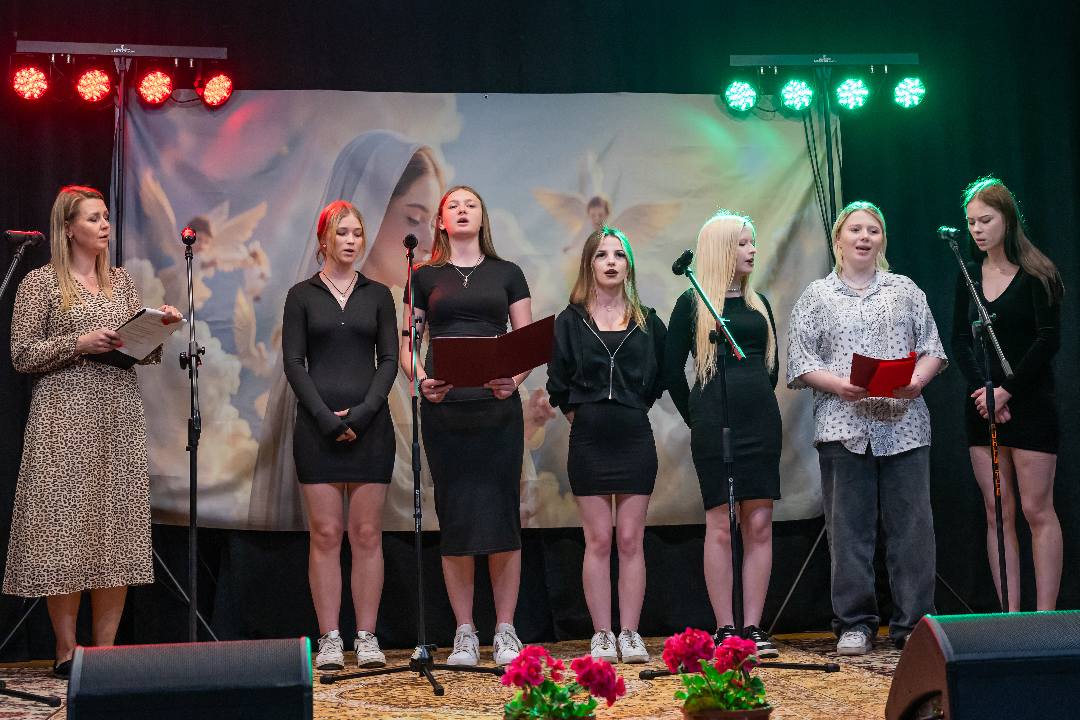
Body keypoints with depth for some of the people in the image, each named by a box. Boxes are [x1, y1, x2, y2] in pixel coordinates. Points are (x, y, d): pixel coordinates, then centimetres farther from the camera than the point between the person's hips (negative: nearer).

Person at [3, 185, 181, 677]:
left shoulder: (121, 281, 16)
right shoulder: (41, 282, 1)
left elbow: (146, 356, 15)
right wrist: (80, 344, -14)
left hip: (121, 418, 5)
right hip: (66, 417, -5)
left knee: (117, 528, 2)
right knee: (66, 526, -5)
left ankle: (105, 648, 8)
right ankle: (66, 650, 3)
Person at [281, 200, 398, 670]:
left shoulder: (378, 295, 10)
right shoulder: (302, 296, 7)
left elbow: (388, 360, 5)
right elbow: (294, 363, 1)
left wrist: (361, 413, -9)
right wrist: (326, 418, -10)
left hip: (370, 424, 1)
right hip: (318, 427, -1)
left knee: (367, 534, 1)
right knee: (325, 534, -1)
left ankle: (367, 637, 5)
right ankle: (329, 640, 3)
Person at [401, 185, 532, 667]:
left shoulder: (506, 274, 12)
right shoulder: (425, 277, 12)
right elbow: (406, 343, 9)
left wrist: (514, 379, -11)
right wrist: (420, 379, -12)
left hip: (499, 406, 0)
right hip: (444, 406, 0)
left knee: (502, 514, -2)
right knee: (454, 517, 1)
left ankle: (505, 631, 6)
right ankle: (464, 634, 8)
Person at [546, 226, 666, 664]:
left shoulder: (648, 323, 6)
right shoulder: (570, 322, 3)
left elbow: (659, 379, 14)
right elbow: (557, 385, 5)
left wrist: (633, 410, 8)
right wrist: (580, 415, 1)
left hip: (635, 439, 1)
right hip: (588, 442, -1)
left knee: (631, 540, 2)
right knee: (598, 541, 2)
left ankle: (630, 634, 8)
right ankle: (602, 636, 8)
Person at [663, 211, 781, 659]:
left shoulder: (759, 303, 15)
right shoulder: (692, 303, 1)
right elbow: (673, 369, 2)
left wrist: (760, 406, 14)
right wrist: (696, 420, 4)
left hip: (761, 421, 5)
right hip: (715, 424, -5)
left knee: (759, 524, 1)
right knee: (720, 526, -3)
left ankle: (753, 629, 5)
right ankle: (724, 630, 2)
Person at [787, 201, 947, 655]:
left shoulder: (905, 290, 15)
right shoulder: (816, 297, 10)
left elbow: (932, 349, 12)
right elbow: (800, 364, 4)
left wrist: (918, 379, -8)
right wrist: (839, 385, -13)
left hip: (904, 426, 1)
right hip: (843, 428, -1)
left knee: (911, 524, -1)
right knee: (849, 528, 0)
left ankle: (914, 624, 6)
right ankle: (854, 625, 8)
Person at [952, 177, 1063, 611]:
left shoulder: (1036, 274, -4)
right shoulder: (969, 276, 10)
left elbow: (1048, 339, -10)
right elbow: (960, 340, 6)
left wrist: (1007, 391, -15)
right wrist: (982, 390, -9)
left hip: (1030, 404, -5)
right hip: (982, 405, 5)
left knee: (1036, 511, -4)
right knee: (998, 513, 3)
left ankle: (1045, 617, -1)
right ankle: (1009, 618, 4)